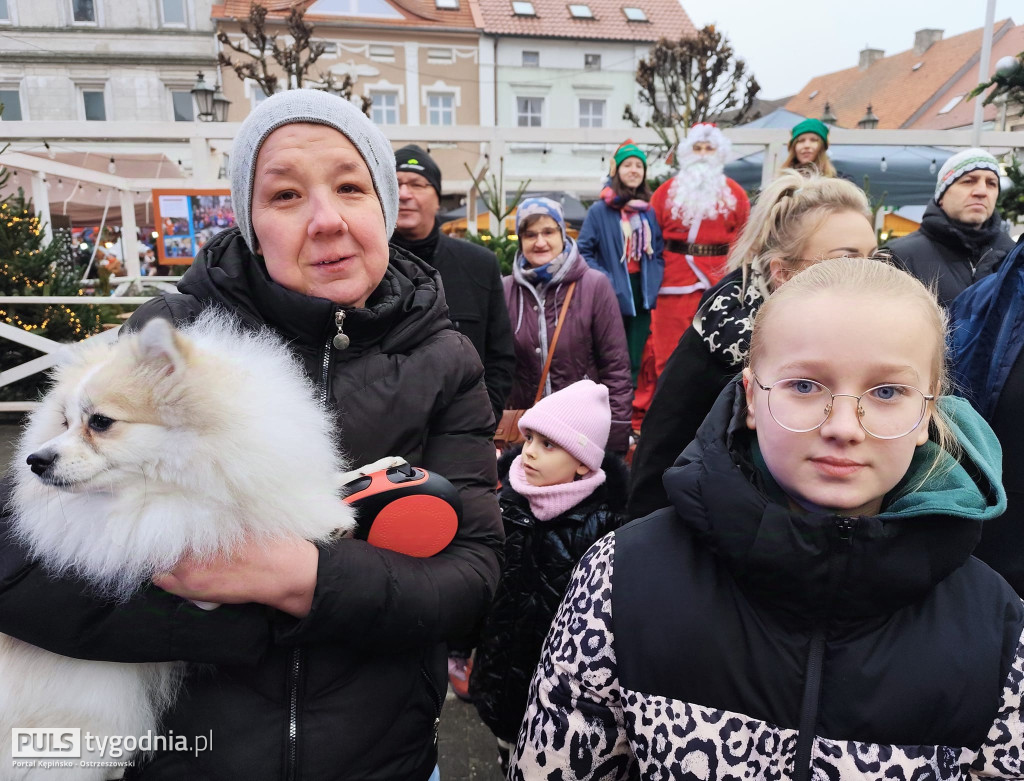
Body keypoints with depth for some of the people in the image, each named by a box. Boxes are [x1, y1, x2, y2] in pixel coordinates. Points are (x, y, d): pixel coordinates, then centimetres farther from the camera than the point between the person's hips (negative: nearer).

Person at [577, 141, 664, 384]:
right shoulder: (600, 210, -3)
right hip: (613, 296, -4)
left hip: (642, 295, 4)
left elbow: (659, 252, 17)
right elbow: (583, 252, -5)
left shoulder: (650, 211, 11)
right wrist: (604, 280, -14)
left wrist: (655, 282, 2)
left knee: (636, 362, 6)